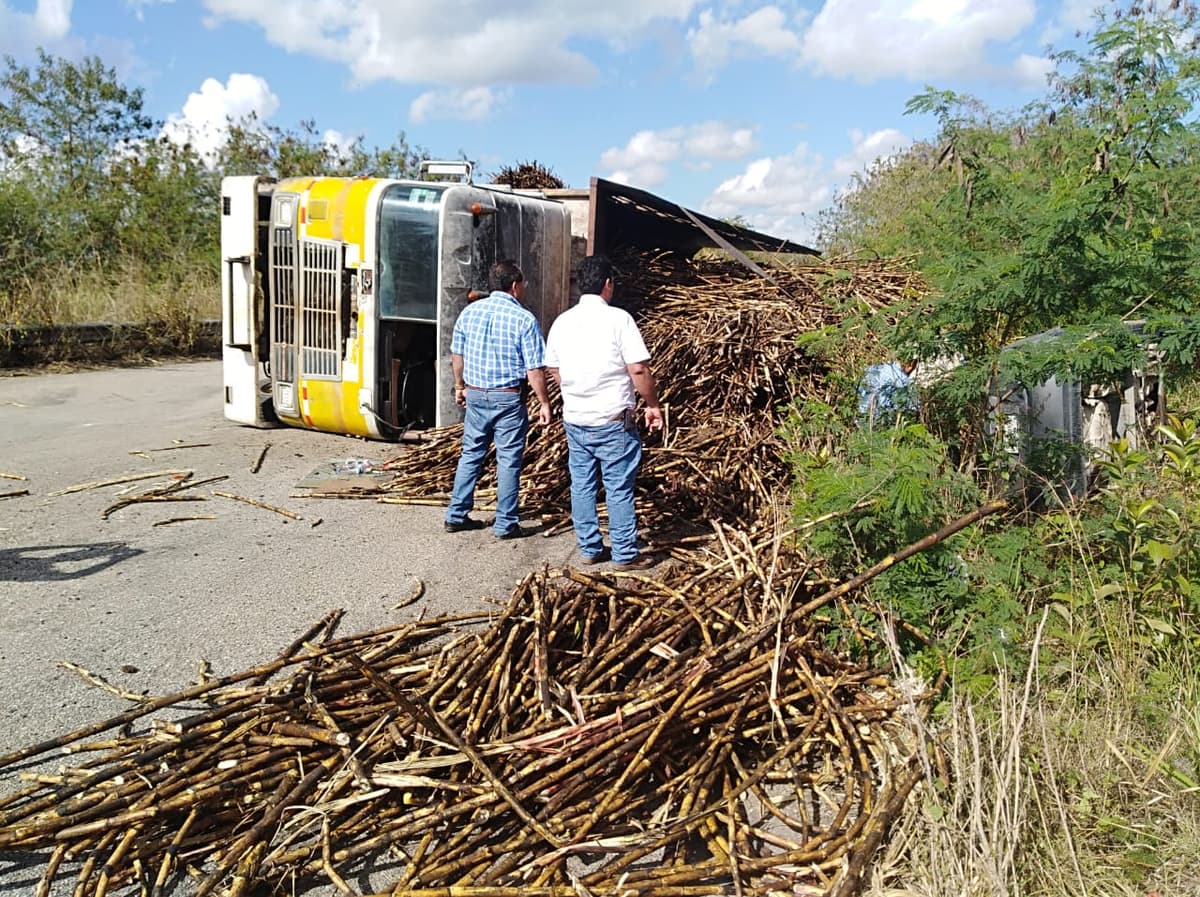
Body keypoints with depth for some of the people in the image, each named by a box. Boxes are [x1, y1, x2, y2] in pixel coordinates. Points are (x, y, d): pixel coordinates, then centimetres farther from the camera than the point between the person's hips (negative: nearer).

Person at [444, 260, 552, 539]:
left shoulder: (470, 311, 3)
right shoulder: (524, 319, -12)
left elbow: (457, 354, 11)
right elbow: (534, 369, -14)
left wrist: (460, 386, 24)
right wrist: (544, 403, -5)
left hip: (475, 395, 5)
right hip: (508, 398, -5)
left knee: (471, 454, 16)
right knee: (508, 461, 4)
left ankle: (456, 515, 22)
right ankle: (505, 524, 10)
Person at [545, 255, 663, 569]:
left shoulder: (562, 322, 4)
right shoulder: (618, 319, -13)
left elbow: (554, 371, 12)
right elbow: (639, 370, -16)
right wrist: (653, 405, -3)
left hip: (574, 420, 5)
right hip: (614, 421, -5)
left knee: (582, 485, 13)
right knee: (619, 489, 4)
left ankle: (589, 549, 23)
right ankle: (625, 555, 12)